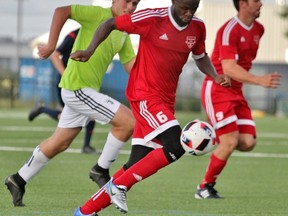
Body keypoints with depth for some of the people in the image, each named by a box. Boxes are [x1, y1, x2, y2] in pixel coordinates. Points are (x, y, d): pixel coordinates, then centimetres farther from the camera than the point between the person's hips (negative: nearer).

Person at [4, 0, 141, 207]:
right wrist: (51, 45, -24)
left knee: (59, 143, 17)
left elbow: (131, 63, 11)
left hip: (82, 90, 9)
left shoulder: (124, 32, 13)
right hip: (77, 87, -9)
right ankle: (101, 170, 1)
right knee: (128, 121, -13)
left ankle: (19, 180, 28)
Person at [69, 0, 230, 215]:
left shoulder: (197, 28, 4)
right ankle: (120, 185, -11)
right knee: (176, 145, -24)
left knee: (137, 164, 5)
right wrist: (90, 50, -17)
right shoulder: (152, 18, -13)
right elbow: (110, 24, -4)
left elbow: (200, 57, 22)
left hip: (165, 102, 7)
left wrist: (215, 76, 3)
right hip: (145, 96, -7)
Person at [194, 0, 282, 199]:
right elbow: (228, 68, -28)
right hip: (217, 89, -8)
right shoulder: (230, 30, -19)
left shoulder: (258, 30, 8)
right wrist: (259, 80, -36)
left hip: (236, 91, 8)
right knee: (230, 142, -14)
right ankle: (205, 188, 2)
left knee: (248, 142, -6)